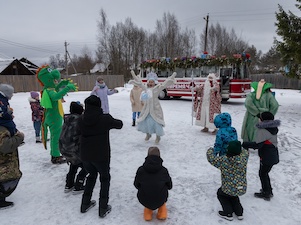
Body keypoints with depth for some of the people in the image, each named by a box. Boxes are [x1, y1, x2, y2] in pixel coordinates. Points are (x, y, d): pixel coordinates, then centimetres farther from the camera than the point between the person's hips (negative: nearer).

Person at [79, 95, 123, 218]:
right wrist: (112, 120, 20)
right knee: (105, 178, 18)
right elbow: (119, 124, -1)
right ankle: (103, 208, 20)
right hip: (101, 156, -4)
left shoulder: (82, 120, -7)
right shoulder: (105, 119, -15)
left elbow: (81, 134, 8)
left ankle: (85, 204, 35)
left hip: (85, 156, 4)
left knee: (92, 175, 28)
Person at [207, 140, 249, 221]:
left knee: (220, 193, 28)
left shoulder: (223, 160, -20)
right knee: (233, 194, 36)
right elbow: (245, 152, 11)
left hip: (228, 189, -4)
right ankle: (239, 212, 33)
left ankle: (228, 213, 23)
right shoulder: (243, 157, -13)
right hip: (242, 189, 4)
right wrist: (238, 148, 21)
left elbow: (211, 158, -5)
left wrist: (210, 150, 13)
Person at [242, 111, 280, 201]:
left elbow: (257, 145, -25)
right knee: (265, 173, 23)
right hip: (273, 156, 9)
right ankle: (269, 191, 36)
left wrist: (245, 144, -17)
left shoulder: (263, 131, -24)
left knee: (262, 174, 8)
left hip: (267, 157, -9)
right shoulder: (273, 129, 4)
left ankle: (266, 194, 20)